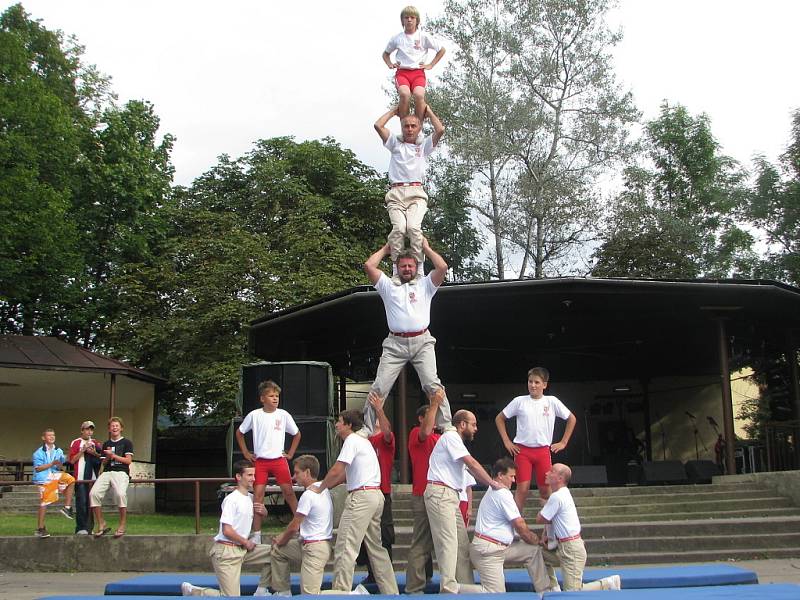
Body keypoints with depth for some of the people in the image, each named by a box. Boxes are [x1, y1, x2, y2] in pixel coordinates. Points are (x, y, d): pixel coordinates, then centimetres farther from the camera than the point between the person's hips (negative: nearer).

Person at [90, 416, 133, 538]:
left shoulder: (126, 442, 9)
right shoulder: (106, 444, 23)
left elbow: (128, 460, 0)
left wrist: (113, 455, -3)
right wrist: (107, 457, 0)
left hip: (121, 472, -5)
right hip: (107, 472, 5)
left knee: (121, 494, -33)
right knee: (93, 493, -21)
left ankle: (122, 526, -19)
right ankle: (101, 525, -10)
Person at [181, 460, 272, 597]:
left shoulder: (250, 498, 10)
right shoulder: (232, 499, -16)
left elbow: (263, 515, 29)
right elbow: (227, 530, -21)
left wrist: (263, 511, 4)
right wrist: (246, 542, -9)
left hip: (242, 548, 8)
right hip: (226, 551, -8)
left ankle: (262, 591, 12)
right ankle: (191, 591, 9)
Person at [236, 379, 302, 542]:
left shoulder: (283, 415, -1)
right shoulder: (254, 415, -3)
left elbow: (297, 434, 13)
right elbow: (239, 432, 12)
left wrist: (290, 454, 7)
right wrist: (246, 453, 7)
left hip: (279, 460, 0)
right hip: (260, 461, 0)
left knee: (289, 491, -2)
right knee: (258, 493, -4)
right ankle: (256, 534, 2)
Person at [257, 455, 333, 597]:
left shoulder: (308, 495, -19)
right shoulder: (323, 490, 10)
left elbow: (294, 527, -11)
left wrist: (281, 541, 7)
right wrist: (283, 537, 15)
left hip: (314, 549, -10)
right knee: (277, 550, 21)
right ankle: (282, 592, 23)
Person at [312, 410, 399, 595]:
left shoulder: (352, 441, -8)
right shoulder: (363, 441, 21)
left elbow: (336, 471, -14)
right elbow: (344, 474, 21)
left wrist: (320, 488, 0)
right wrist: (324, 487, 15)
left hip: (361, 496, -10)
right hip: (375, 495, 10)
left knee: (345, 547, -7)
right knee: (376, 547, 14)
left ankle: (341, 590, -7)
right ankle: (390, 592, 17)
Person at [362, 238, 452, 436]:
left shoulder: (425, 285, 18)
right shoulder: (388, 287, 19)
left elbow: (442, 267, 2)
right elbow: (369, 266, 8)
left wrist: (426, 248, 15)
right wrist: (385, 249, 22)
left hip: (422, 343, -1)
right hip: (395, 344, 1)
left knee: (433, 385, -14)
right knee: (379, 388, -5)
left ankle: (447, 428, -12)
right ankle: (367, 430, 0)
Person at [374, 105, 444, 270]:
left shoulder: (424, 146, 26)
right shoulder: (395, 144, 26)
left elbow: (440, 130, 10)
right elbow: (378, 125, 16)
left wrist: (428, 111, 23)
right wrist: (394, 111, 27)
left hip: (416, 193, 0)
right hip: (396, 193, 1)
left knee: (414, 227, -27)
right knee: (399, 228, -26)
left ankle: (418, 269, -26)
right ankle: (396, 269, -26)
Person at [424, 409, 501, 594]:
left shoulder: (455, 440, 22)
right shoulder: (450, 436, -9)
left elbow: (470, 468, 19)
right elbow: (472, 464, -13)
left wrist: (491, 483, 11)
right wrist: (493, 483, -7)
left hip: (449, 495, 10)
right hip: (440, 493, -10)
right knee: (448, 542, -13)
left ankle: (466, 584, 13)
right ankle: (449, 588, -14)